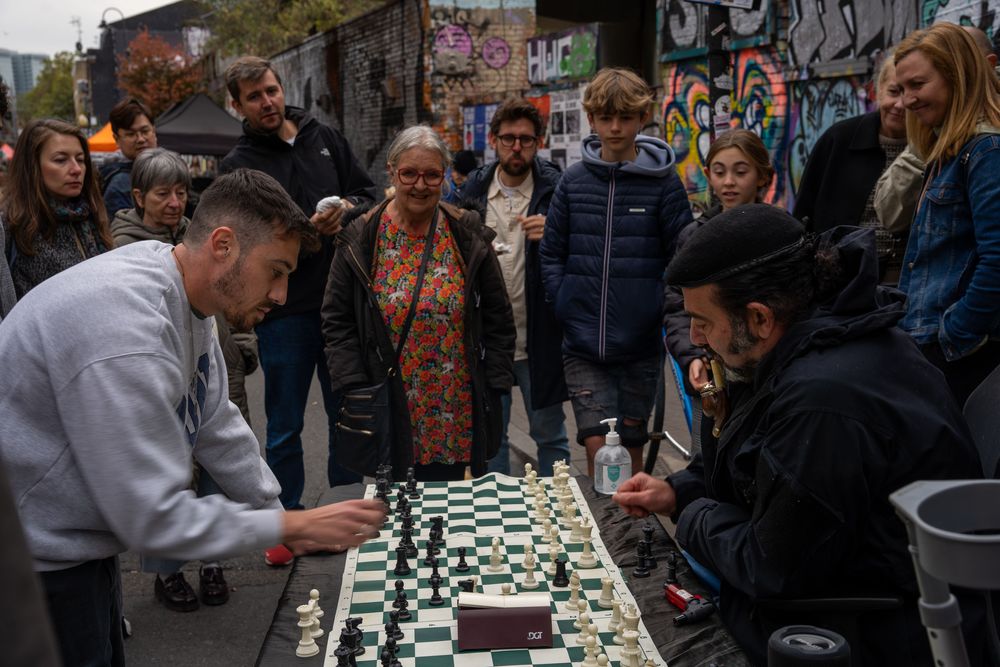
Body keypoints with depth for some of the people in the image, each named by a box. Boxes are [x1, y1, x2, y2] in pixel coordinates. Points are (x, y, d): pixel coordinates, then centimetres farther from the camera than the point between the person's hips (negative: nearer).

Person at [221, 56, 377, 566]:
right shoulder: (239, 165, -3)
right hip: (285, 313, -3)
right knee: (284, 427, 7)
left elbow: (368, 192, 14)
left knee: (347, 413, 15)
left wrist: (350, 208, -7)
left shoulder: (325, 139, 9)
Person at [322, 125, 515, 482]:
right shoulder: (360, 241, -1)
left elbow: (498, 319, 6)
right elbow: (337, 322, 3)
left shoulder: (469, 235, 2)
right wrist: (356, 392, -6)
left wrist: (494, 387, 1)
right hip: (390, 415, -1)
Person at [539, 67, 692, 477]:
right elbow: (551, 254, 7)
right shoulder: (574, 181, 3)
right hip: (582, 346, 1)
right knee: (598, 448, -5)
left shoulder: (662, 181, -2)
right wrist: (566, 306, -2)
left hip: (640, 344, 0)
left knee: (630, 451, 13)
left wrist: (660, 308, -9)